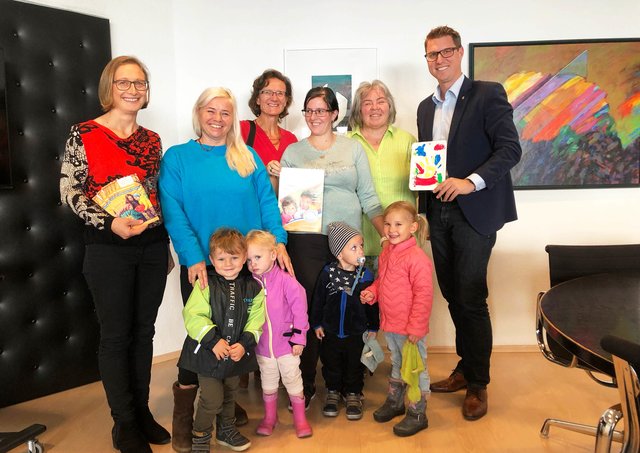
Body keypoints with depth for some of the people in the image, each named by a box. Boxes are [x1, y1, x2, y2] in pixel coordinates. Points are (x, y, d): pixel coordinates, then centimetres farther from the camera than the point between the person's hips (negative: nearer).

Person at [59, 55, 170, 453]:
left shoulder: (152, 139, 9)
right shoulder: (84, 134, -5)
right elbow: (70, 192, -8)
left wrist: (165, 243, 13)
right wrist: (109, 223, -22)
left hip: (153, 246, 5)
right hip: (108, 249, -4)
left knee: (144, 330, 13)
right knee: (116, 335, 5)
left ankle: (142, 411, 29)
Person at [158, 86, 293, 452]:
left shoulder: (249, 158, 9)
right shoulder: (177, 157, 0)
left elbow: (267, 202, 4)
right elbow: (174, 213, -10)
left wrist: (279, 241, -11)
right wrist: (194, 257, -20)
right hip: (202, 265, -3)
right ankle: (183, 417, 21)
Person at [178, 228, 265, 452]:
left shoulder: (253, 288, -5)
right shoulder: (205, 284, -13)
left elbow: (256, 321, -4)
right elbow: (193, 316, -17)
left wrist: (244, 344, -17)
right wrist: (213, 341, -24)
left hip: (237, 353, 4)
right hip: (207, 352, -3)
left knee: (229, 395, 21)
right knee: (212, 398, -3)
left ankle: (226, 430, 44)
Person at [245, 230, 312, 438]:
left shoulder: (285, 281, -18)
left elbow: (300, 309, -14)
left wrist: (299, 338, -12)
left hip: (286, 344, -3)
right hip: (262, 347, 3)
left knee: (293, 381, 11)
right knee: (268, 384, 19)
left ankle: (300, 419, 29)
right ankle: (269, 417, 38)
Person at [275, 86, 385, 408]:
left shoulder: (353, 148, 10)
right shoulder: (292, 152, 11)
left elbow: (368, 196, 7)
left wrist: (386, 231, -3)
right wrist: (275, 179, -6)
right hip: (306, 240, 0)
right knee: (308, 309, -4)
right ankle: (305, 385, 10)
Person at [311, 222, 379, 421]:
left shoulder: (366, 275, -9)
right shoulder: (328, 273, -10)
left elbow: (373, 303, 1)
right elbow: (318, 300, 0)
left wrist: (373, 327, 5)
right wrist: (317, 323, 2)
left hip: (357, 333, 0)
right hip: (330, 331, 0)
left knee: (355, 365, 12)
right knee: (331, 365, 14)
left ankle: (353, 394, 32)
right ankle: (333, 393, 35)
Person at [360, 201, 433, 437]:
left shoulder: (417, 258, -21)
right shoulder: (386, 253, 4)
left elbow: (424, 294, -21)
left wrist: (416, 327, -20)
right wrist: (372, 292, -1)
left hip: (410, 328, -8)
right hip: (389, 324, 8)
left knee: (416, 370, 9)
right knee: (396, 365, 25)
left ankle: (417, 414, 23)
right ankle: (394, 402, 43)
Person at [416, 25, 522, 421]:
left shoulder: (488, 94, -3)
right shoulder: (426, 107, 16)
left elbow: (510, 149, -12)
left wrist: (471, 181, -23)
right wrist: (424, 210, 9)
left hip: (474, 213, -6)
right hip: (439, 214, 6)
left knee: (471, 300, -3)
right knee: (454, 297, 12)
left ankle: (478, 385, 12)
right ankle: (465, 369, 28)